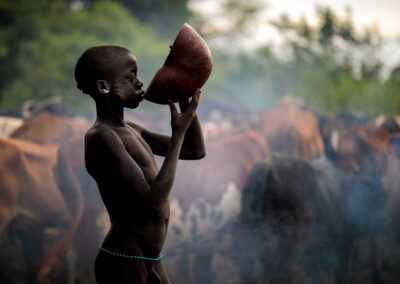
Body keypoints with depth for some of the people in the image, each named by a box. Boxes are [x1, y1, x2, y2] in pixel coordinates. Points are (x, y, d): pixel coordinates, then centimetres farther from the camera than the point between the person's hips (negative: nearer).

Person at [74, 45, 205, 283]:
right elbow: (153, 202, -24)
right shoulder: (100, 137, -18)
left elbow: (196, 151, 17)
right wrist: (179, 132, -19)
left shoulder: (130, 131, 12)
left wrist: (186, 99, 4)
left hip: (147, 264, 10)